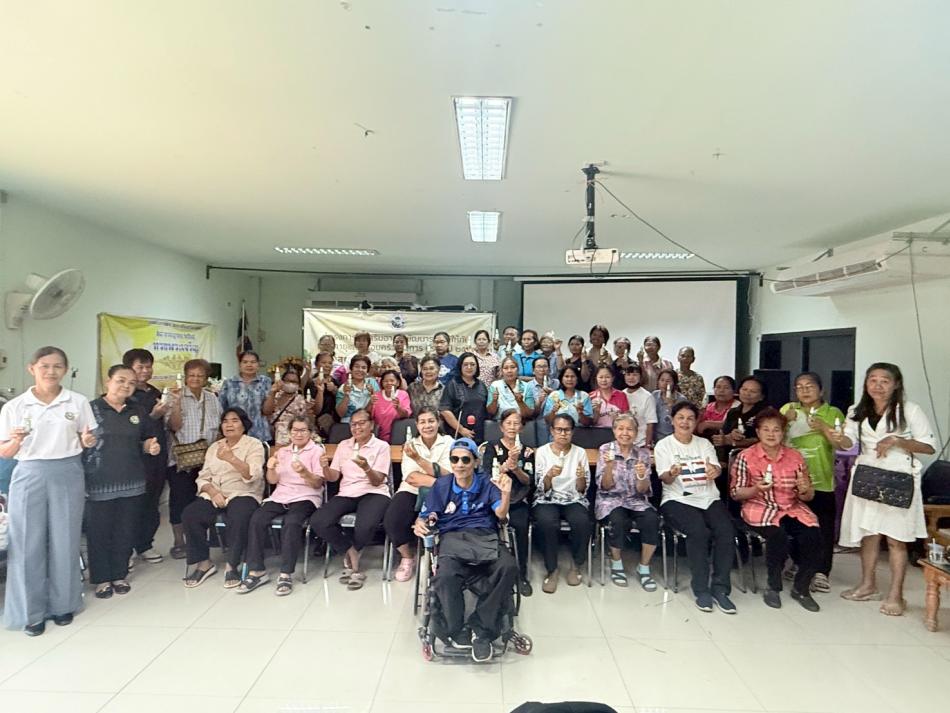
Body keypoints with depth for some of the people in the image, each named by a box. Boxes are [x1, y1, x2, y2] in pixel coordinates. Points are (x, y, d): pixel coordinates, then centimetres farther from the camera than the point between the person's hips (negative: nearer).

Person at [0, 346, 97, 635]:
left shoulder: (78, 402, 1)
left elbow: (87, 440, 9)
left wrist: (87, 441, -13)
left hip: (67, 475, 0)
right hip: (29, 476, 0)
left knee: (64, 542, 7)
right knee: (28, 544, 4)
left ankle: (62, 604, 23)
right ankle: (31, 610, 18)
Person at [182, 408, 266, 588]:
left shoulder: (254, 444, 0)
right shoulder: (214, 447, 17)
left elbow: (253, 476, -15)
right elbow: (203, 478, 11)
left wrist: (231, 458, -30)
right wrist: (213, 492, -11)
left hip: (243, 495, -5)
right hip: (214, 495, 5)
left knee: (239, 518, -35)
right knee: (189, 515, -22)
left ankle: (233, 565, -15)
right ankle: (203, 563, -7)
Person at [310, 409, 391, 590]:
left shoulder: (381, 446, 3)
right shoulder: (343, 445, 16)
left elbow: (377, 481, -5)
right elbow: (332, 478, 11)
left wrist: (366, 467, -26)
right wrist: (324, 466, -11)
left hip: (374, 494, -4)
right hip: (346, 494, 4)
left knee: (365, 526, -36)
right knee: (317, 522, -25)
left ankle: (350, 555, 0)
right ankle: (353, 555, -5)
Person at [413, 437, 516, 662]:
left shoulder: (486, 483, 11)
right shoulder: (441, 486, 12)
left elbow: (501, 514, 1)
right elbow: (424, 516, 15)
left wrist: (506, 494, -20)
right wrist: (419, 524, -10)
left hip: (485, 536, 1)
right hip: (452, 537, 0)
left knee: (508, 567, -31)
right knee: (446, 576, -34)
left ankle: (481, 629, -15)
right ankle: (455, 629, -5)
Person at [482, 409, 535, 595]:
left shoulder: (527, 451, 9)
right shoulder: (492, 447, 6)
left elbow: (529, 482, 4)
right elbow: (489, 476, -6)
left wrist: (516, 468, -15)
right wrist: (508, 463, -20)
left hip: (519, 500, 1)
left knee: (521, 525, -27)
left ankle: (522, 574, -10)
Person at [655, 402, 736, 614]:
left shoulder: (704, 443, 17)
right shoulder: (663, 445, 5)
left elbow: (717, 468, 2)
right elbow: (665, 479, -5)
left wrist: (714, 471, -23)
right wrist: (672, 474, -30)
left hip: (708, 498, 4)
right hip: (678, 500, -4)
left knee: (726, 531, -24)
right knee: (699, 531, -30)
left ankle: (720, 588, -13)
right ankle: (701, 589, -16)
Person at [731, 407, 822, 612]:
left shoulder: (795, 457, 7)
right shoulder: (746, 457, -3)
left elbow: (808, 497, 11)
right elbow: (735, 493, -2)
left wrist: (804, 490, -13)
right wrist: (756, 489, -20)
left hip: (792, 508, 4)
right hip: (759, 507, -4)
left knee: (813, 534, -24)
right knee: (777, 532, -32)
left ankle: (800, 588, -1)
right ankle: (773, 587, -8)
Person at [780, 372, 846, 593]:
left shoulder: (833, 413, 3)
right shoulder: (788, 409, 8)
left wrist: (824, 429, -16)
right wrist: (784, 420, -11)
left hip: (821, 479, -2)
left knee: (823, 527, -6)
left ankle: (821, 572, -1)